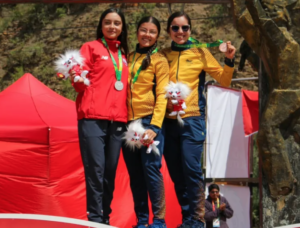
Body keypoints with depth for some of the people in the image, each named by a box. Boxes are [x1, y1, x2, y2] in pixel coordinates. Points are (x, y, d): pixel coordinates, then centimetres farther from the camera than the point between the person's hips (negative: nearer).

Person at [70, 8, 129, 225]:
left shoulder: (123, 54, 19)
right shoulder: (91, 47, 4)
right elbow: (82, 83, -1)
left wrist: (127, 115, 8)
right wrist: (76, 78, -21)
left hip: (118, 120, 5)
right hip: (93, 117, -5)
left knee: (110, 172, 5)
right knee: (95, 170, -10)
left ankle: (106, 218, 12)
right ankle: (95, 219, -6)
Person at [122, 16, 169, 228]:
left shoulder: (159, 60, 2)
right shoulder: (129, 58, 15)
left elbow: (162, 95, -5)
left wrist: (155, 126, -15)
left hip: (149, 121, -5)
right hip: (129, 122, 5)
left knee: (151, 169, -9)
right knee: (135, 174, 6)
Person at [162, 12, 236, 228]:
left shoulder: (200, 52, 4)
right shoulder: (163, 55, 10)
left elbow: (224, 80, 6)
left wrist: (229, 60, -8)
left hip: (192, 118, -3)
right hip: (168, 120, 3)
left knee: (192, 168, -13)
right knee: (176, 173, 6)